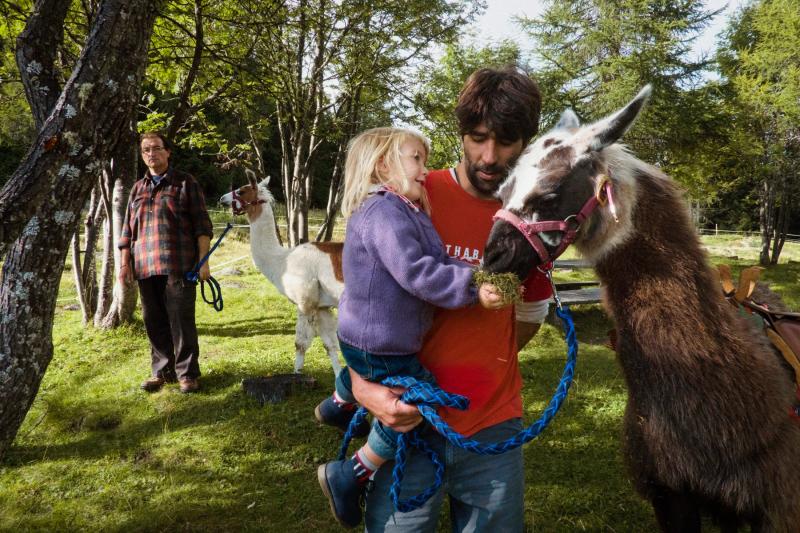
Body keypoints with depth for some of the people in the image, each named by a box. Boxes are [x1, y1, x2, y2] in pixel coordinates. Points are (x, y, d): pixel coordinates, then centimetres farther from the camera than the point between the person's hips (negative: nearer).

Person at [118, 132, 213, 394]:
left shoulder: (185, 183, 5)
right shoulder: (138, 188, 18)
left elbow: (201, 224, 0)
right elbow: (128, 229, 18)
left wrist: (203, 260, -7)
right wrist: (125, 262, 10)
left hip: (179, 265, -4)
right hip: (146, 267, 4)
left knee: (181, 320, -3)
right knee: (154, 322, 8)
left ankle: (187, 373, 6)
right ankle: (162, 371, 19)